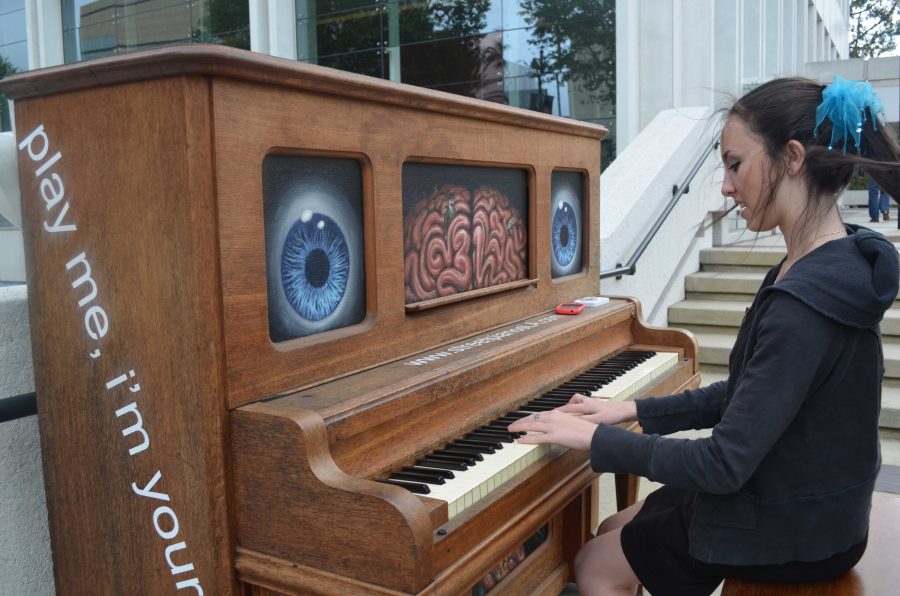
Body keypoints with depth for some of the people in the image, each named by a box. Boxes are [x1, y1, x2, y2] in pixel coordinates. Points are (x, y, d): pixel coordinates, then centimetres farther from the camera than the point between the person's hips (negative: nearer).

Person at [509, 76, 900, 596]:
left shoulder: (804, 302, -32)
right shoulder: (832, 266, 0)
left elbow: (724, 466, -29)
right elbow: (748, 396, 7)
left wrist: (596, 438, -19)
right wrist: (636, 411, 2)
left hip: (791, 532, -8)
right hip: (801, 502, 8)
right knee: (613, 530, 20)